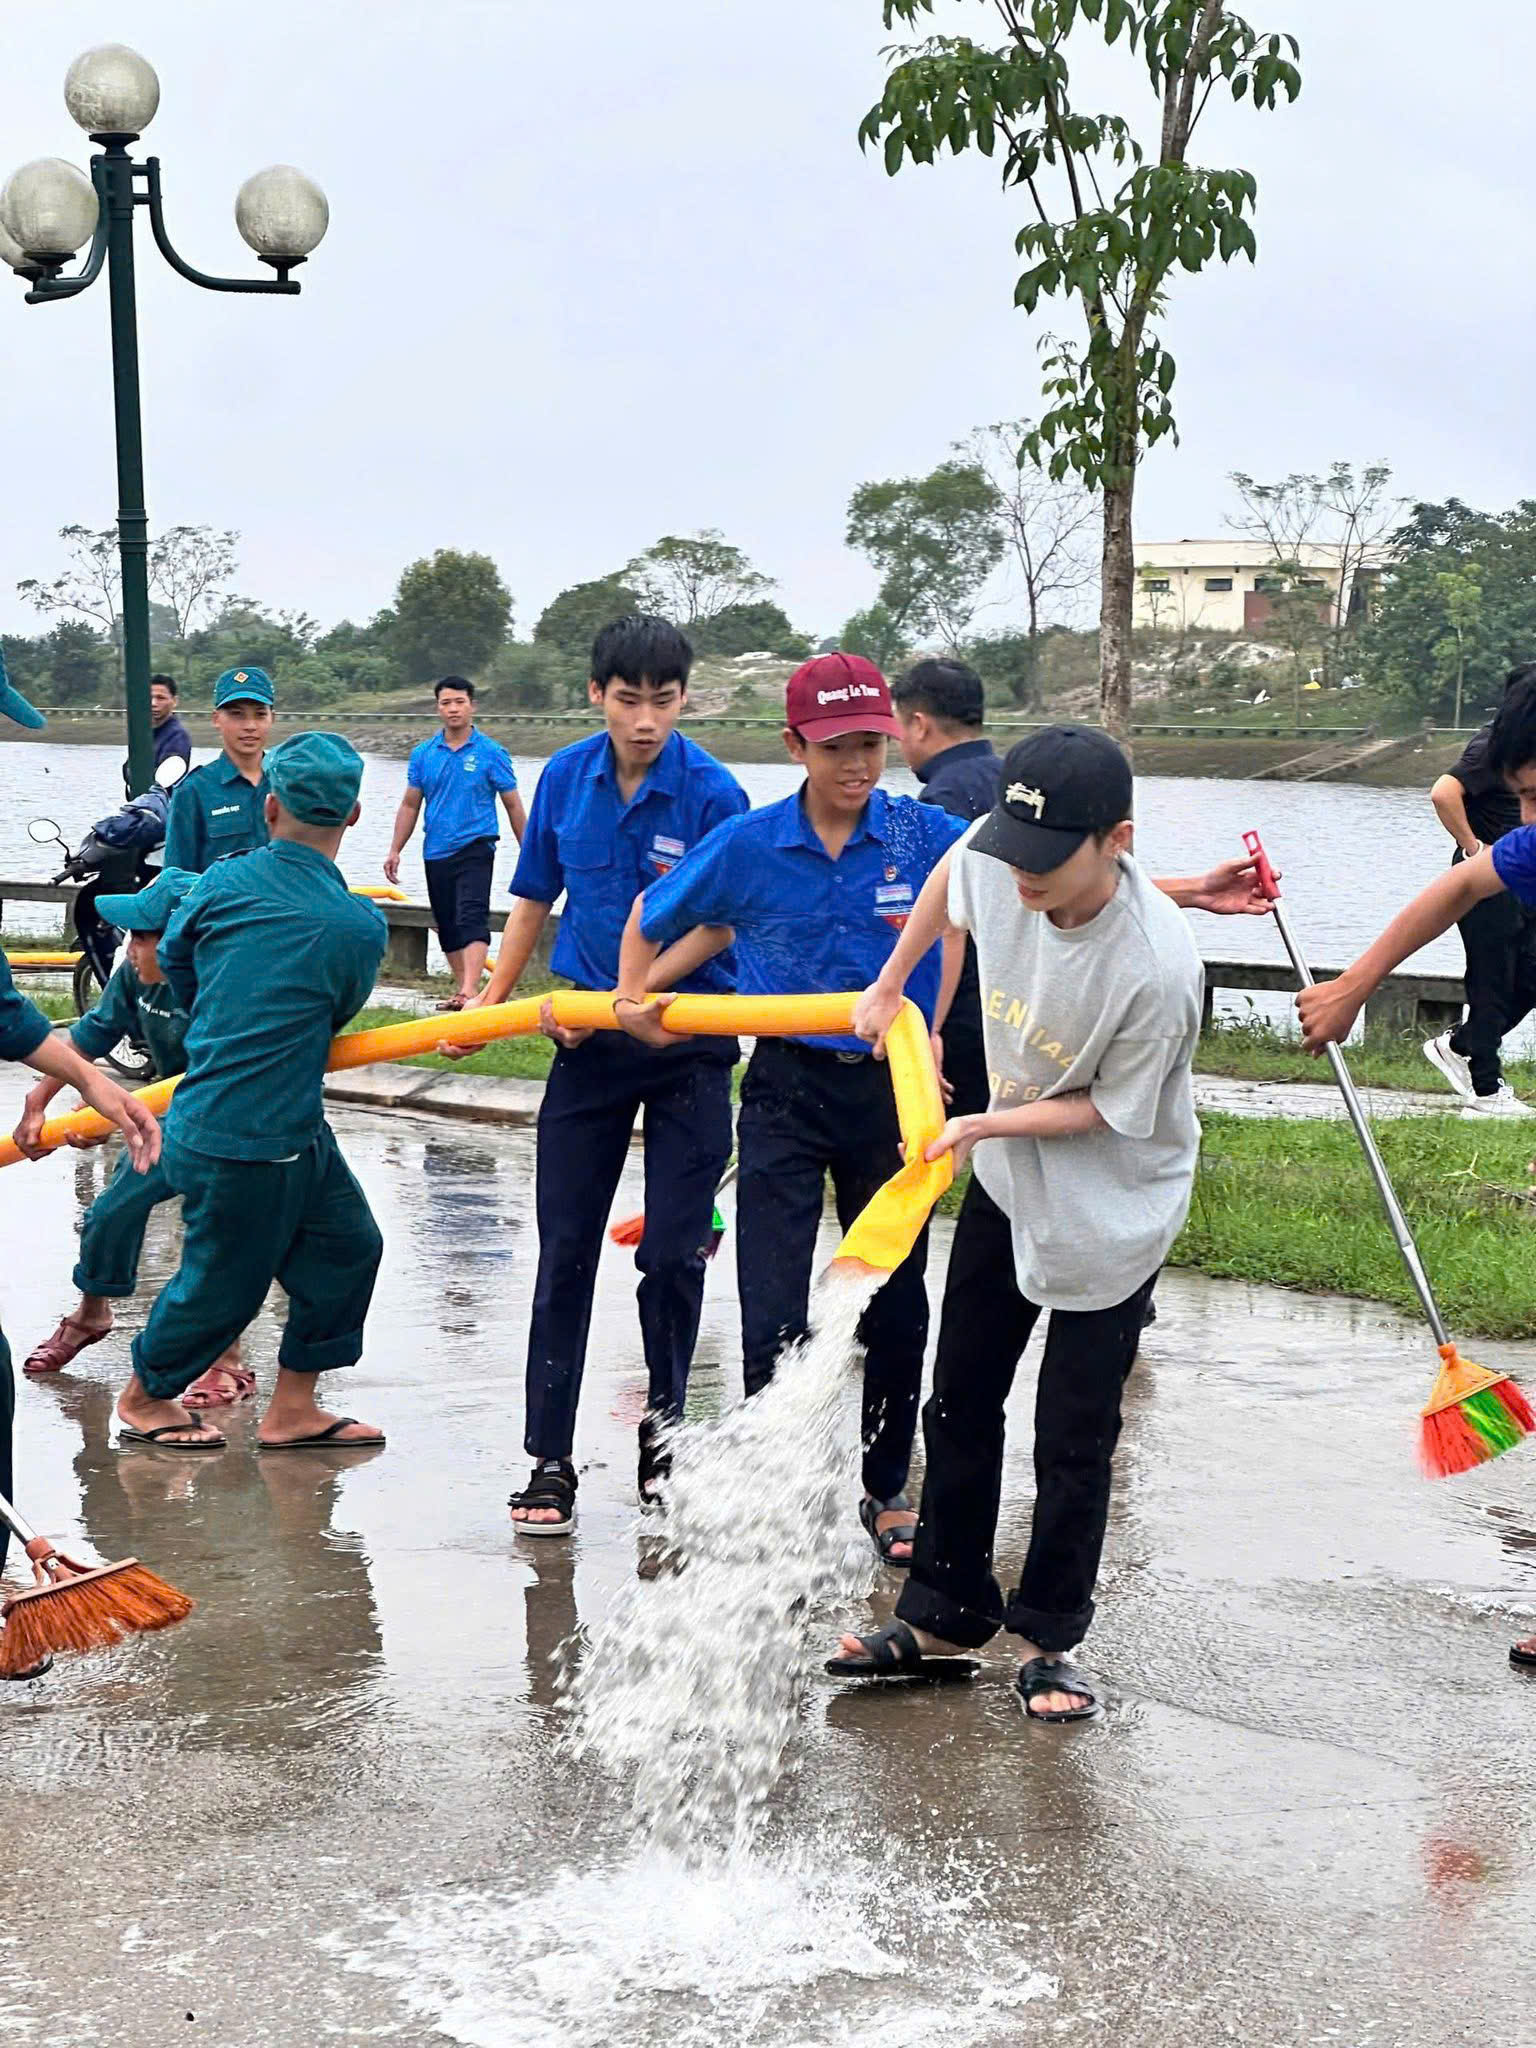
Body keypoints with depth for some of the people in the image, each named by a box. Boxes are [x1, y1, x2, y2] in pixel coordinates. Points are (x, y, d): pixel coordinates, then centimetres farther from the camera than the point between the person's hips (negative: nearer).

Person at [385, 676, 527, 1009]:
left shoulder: (492, 754, -2)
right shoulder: (423, 754, 8)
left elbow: (513, 806, 2)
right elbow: (410, 805, 14)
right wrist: (395, 850, 8)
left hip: (475, 847, -5)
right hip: (436, 853, 5)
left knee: (472, 919, -19)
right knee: (447, 928, 10)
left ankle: (470, 990, -31)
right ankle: (465, 990, 21)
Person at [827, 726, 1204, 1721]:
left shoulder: (1158, 966, -34)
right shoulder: (998, 859, -19)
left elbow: (1114, 1108, -20)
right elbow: (951, 876, 8)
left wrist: (985, 1125, -22)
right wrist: (890, 984, 14)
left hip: (1110, 1209, -6)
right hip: (1007, 1180, 6)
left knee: (1075, 1438, 1)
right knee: (960, 1403, 13)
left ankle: (1051, 1641, 18)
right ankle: (945, 1617, 26)